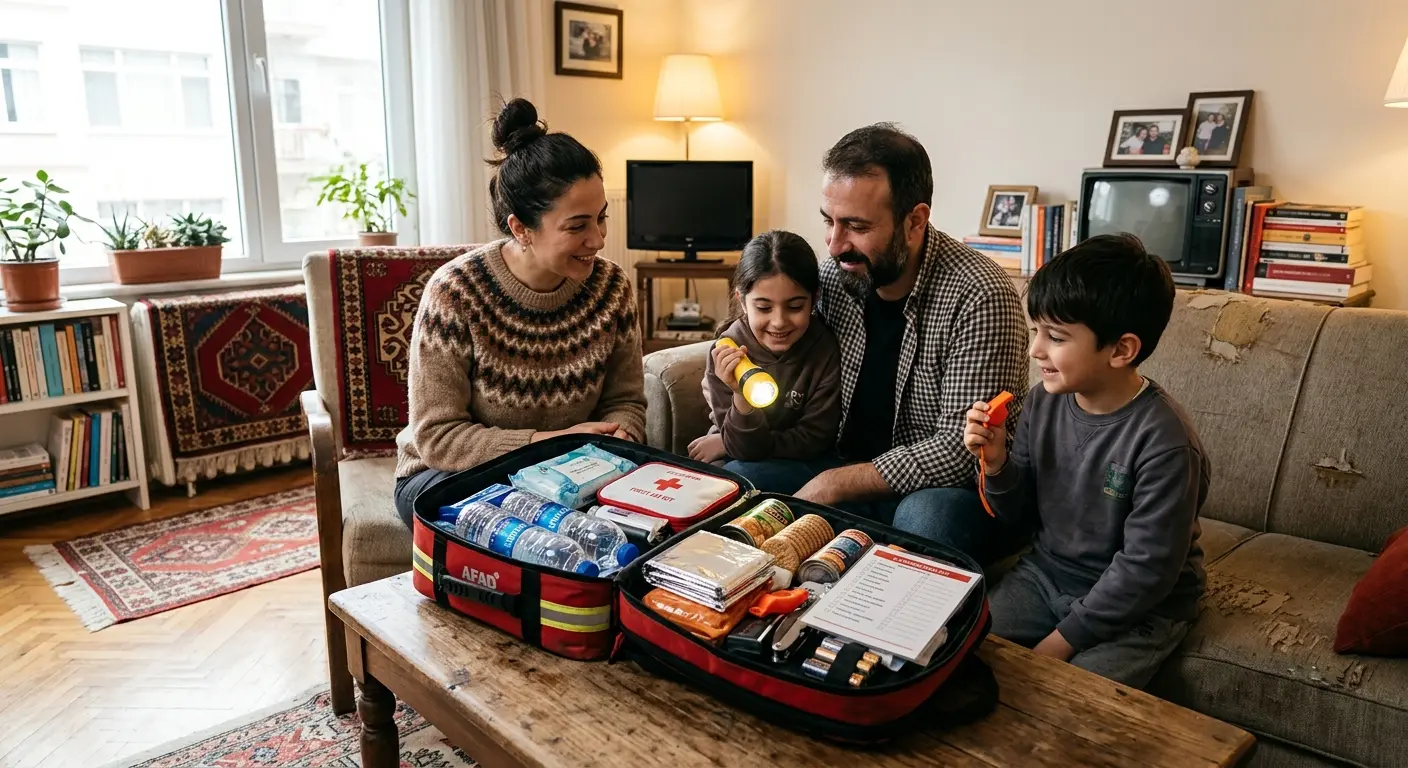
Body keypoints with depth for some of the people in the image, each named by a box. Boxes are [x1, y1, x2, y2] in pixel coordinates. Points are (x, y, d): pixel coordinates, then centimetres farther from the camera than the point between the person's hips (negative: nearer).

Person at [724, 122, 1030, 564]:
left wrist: (834, 484, -23)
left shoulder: (979, 297, -21)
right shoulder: (832, 274, -3)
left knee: (926, 518, -37)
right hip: (846, 470, 5)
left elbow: (962, 448, -22)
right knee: (730, 477, -14)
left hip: (944, 489, -5)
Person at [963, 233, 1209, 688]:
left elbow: (1145, 570, -21)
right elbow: (1021, 516, 4)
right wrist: (997, 464, -17)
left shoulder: (1164, 440, -25)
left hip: (1141, 607, -5)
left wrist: (1061, 641, -18)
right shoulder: (1044, 401, -7)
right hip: (1046, 572, 6)